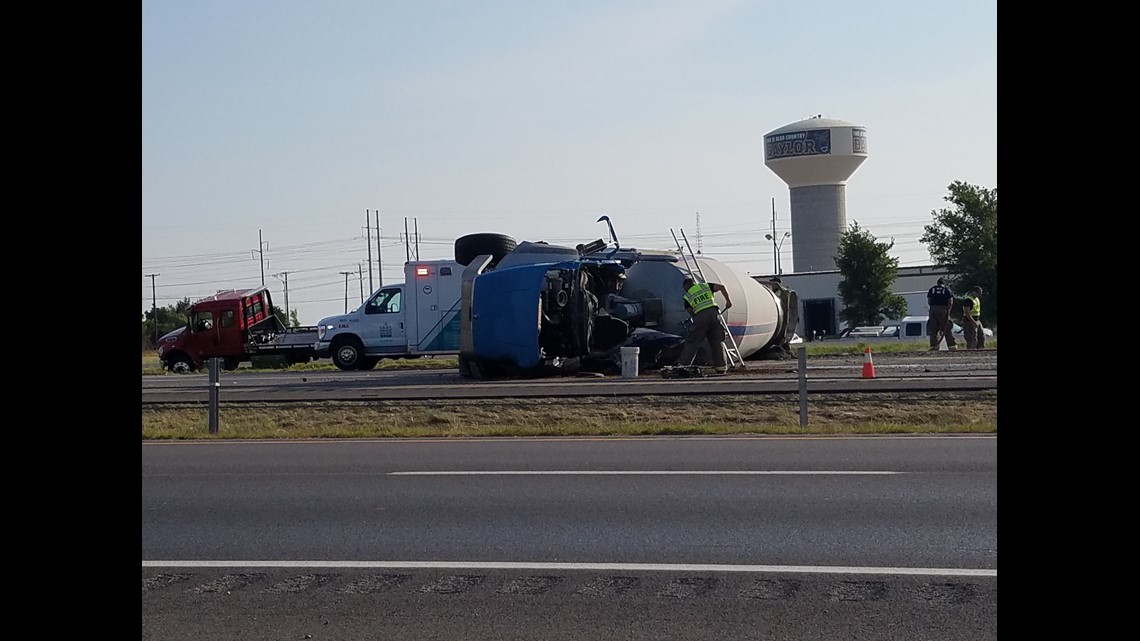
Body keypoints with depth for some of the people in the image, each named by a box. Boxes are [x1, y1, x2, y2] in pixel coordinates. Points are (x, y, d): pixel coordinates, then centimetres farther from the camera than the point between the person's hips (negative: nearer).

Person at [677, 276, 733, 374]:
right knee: (717, 342, 8)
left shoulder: (687, 296, 16)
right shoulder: (705, 286, 20)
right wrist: (728, 300, 8)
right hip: (714, 313, 2)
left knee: (692, 342, 6)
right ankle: (721, 367, 6)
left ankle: (683, 364, 9)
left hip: (700, 316, -2)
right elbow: (721, 287, 7)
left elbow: (691, 312, 10)